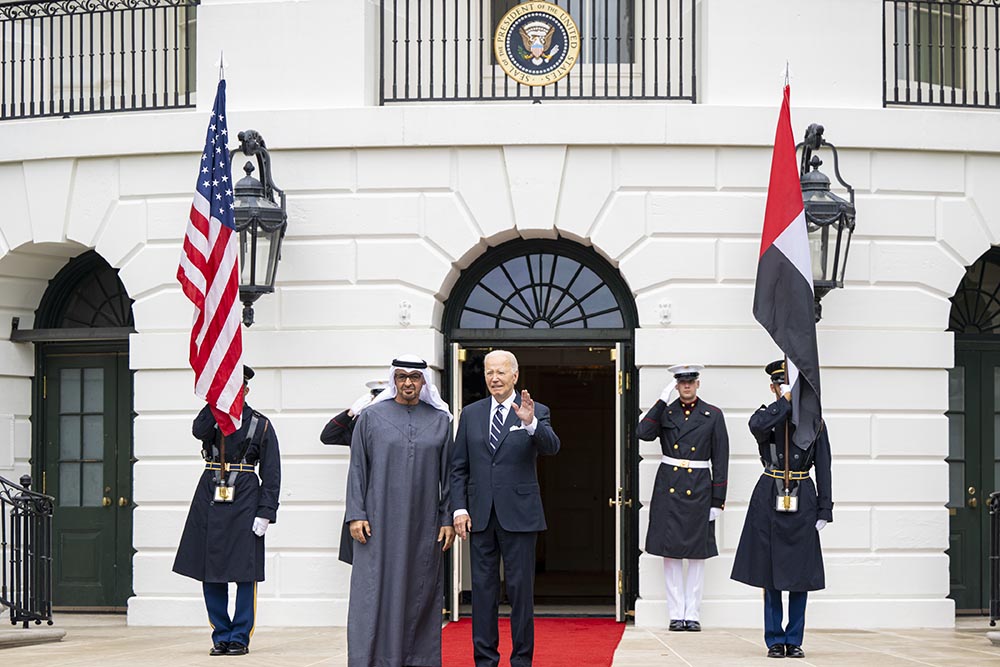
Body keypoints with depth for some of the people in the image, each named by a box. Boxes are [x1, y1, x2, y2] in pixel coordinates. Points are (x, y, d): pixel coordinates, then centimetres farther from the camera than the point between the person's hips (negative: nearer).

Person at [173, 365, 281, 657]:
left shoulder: (261, 424, 4)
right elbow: (199, 430, -15)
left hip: (244, 502, -3)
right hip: (209, 501, 3)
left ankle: (240, 638, 6)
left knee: (245, 574, -2)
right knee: (210, 574, 3)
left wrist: (265, 513, -9)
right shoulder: (213, 416, 11)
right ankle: (221, 636, 13)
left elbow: (272, 475, 0)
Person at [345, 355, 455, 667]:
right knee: (376, 591, -4)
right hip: (379, 521, -2)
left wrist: (447, 520, 3)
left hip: (422, 524, 2)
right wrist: (356, 515, -6)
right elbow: (357, 468, 2)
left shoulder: (440, 420, 9)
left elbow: (448, 474, 9)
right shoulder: (371, 417, 4)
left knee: (420, 593, 4)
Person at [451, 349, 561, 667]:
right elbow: (459, 468, 10)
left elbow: (551, 447, -17)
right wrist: (460, 509, 0)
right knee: (483, 588, 6)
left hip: (519, 515, -3)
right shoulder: (471, 414, 9)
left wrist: (531, 423, -35)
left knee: (521, 588, 1)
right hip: (480, 517, 3)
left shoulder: (535, 412, 1)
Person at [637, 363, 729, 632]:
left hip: (698, 489, -1)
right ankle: (676, 614, 7)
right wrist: (662, 400, -12)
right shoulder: (665, 412, 7)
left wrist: (718, 500, -3)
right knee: (671, 551, 1)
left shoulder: (713, 415, 2)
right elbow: (644, 433, -12)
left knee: (697, 553, 2)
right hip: (668, 487, 1)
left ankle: (693, 614, 8)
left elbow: (720, 459, 1)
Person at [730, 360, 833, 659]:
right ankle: (775, 640, 10)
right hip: (769, 499, -1)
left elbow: (823, 468, 5)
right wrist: (785, 401, -16)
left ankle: (794, 640, 11)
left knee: (800, 572, 2)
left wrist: (824, 510, 0)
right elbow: (757, 426, -23)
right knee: (771, 571, 2)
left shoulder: (814, 421, 6)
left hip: (802, 500, 1)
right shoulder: (766, 416, 4)